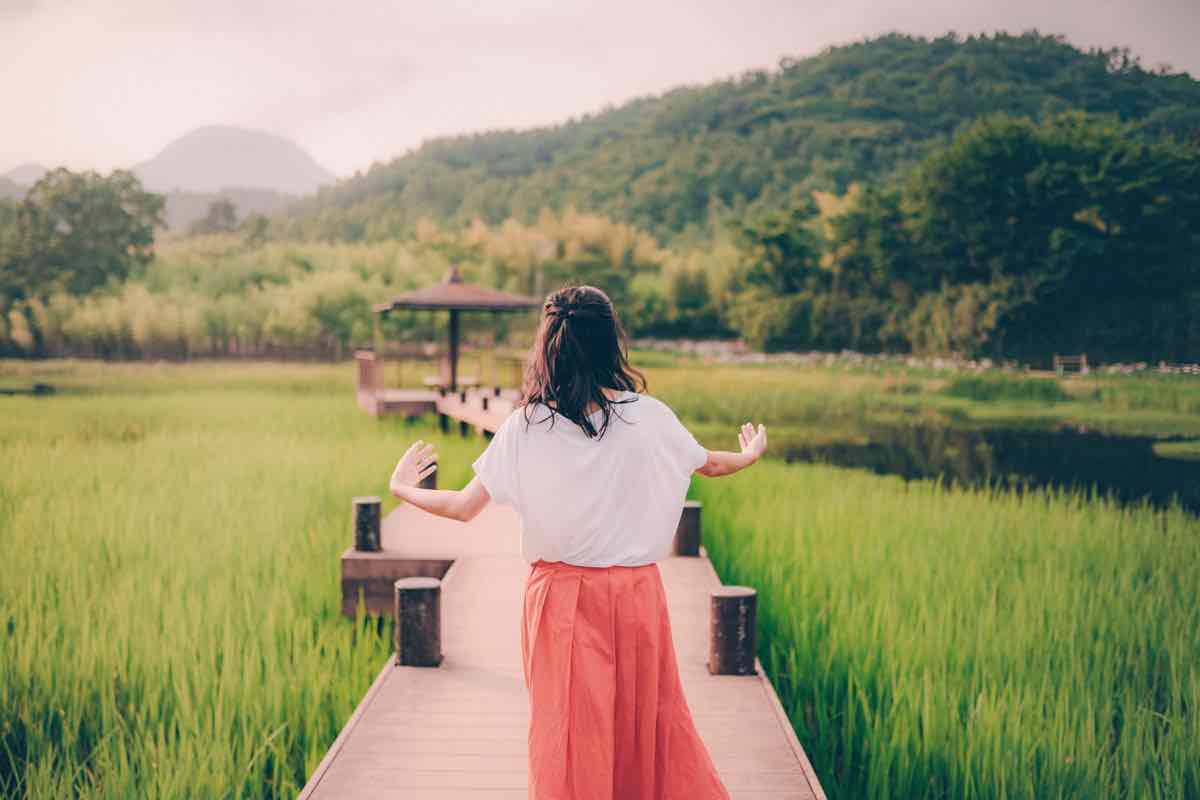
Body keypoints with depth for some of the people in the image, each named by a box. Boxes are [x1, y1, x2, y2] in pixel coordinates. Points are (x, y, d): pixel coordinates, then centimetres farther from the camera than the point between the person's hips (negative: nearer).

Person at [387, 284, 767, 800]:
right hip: (637, 592, 2)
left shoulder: (525, 427, -12)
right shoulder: (648, 416, -6)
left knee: (568, 728, 11)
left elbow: (463, 508, -6)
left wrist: (403, 489, 13)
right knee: (649, 716, 18)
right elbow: (711, 464, 12)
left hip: (561, 597, -1)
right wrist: (750, 455, 35)